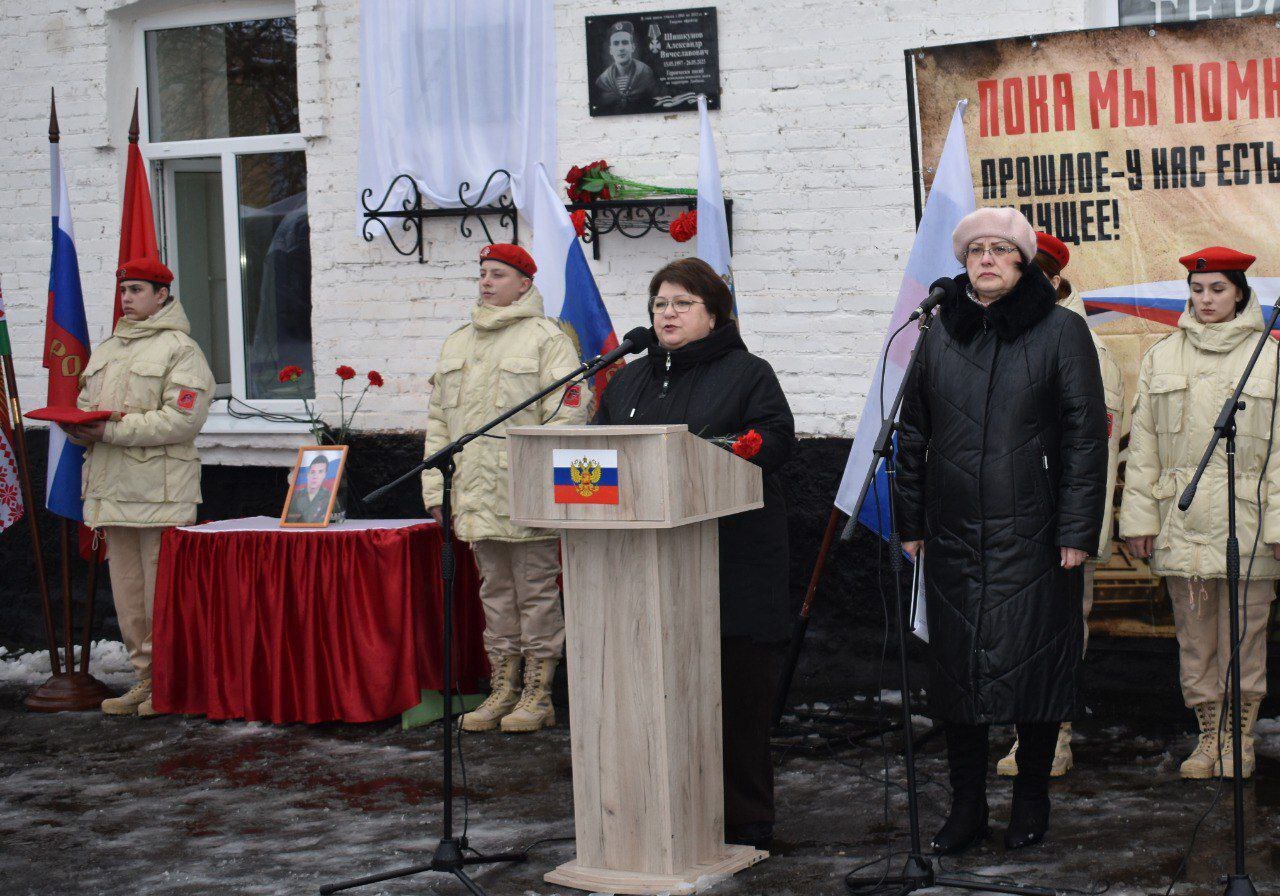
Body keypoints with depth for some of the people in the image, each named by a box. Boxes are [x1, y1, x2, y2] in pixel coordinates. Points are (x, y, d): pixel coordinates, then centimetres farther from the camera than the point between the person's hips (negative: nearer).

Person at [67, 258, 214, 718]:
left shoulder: (180, 349, -5)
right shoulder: (105, 350, 21)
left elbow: (182, 418, -16)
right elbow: (86, 404, 25)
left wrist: (112, 430, -20)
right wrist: (79, 427, -1)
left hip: (161, 491, -8)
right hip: (113, 489, 8)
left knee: (162, 592, -6)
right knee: (127, 593, 10)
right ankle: (145, 680, 18)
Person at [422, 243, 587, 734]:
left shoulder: (547, 339, -4)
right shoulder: (457, 343, 17)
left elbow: (567, 413, -11)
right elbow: (439, 420, 19)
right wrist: (436, 487, 11)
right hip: (475, 496, 7)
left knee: (536, 591, 0)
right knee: (495, 592, 12)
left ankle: (538, 694, 7)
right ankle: (502, 689, 18)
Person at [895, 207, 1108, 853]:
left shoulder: (1061, 331, 0)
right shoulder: (940, 333, 11)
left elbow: (1085, 434, -3)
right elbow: (913, 432, 15)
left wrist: (1078, 530, -9)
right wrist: (910, 523, 10)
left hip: (1033, 535, -3)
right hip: (953, 534, 3)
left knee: (1034, 667, 2)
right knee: (956, 670, 5)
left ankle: (1031, 802, 17)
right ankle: (967, 806, 15)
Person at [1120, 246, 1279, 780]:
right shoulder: (1162, 357, 10)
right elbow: (1143, 441, 10)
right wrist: (1139, 515, 4)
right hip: (1180, 521, 3)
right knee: (1193, 634, 7)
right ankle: (1208, 734, 17)